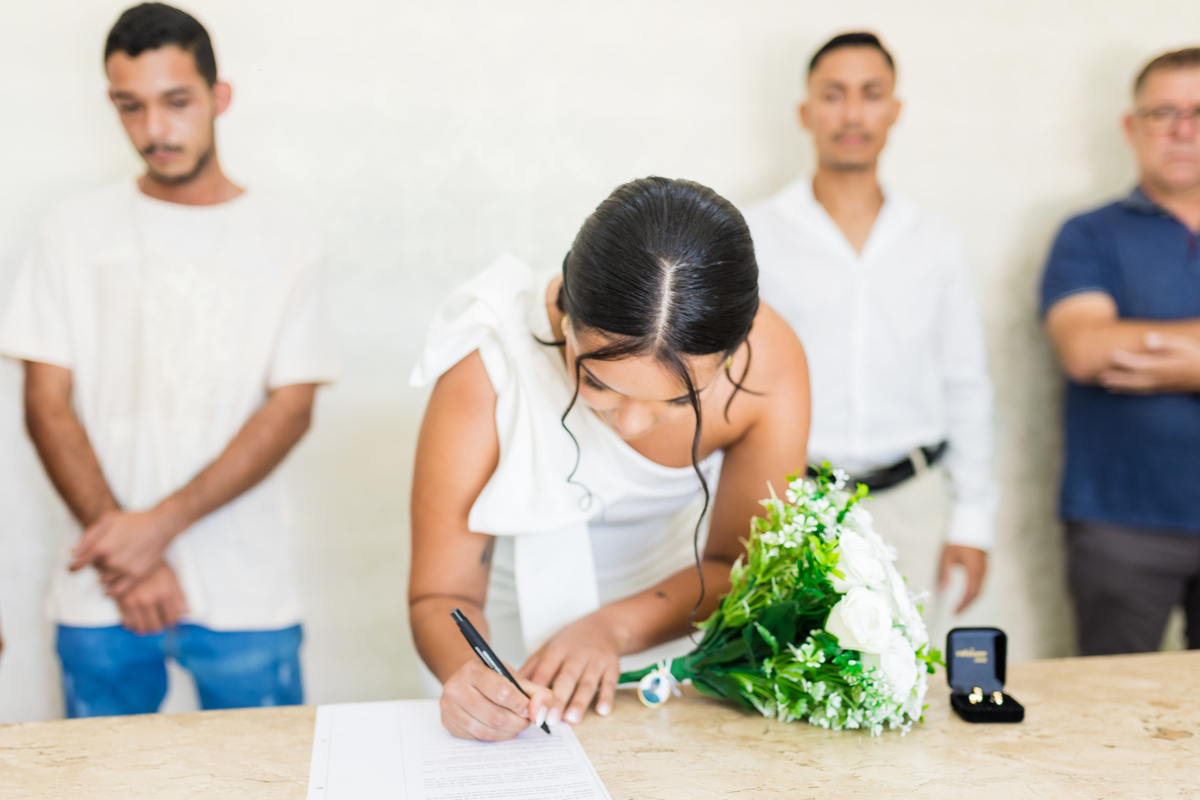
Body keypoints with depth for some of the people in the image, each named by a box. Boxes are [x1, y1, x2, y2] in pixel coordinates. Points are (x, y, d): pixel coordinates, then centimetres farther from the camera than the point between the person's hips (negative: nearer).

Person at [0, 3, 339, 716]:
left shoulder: (284, 240, 2)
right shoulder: (78, 231, 6)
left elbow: (291, 410, -5)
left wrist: (161, 524, -13)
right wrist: (124, 549, -9)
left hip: (246, 596, -1)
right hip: (100, 599, 1)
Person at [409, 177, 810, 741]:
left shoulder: (770, 364, -25)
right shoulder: (484, 371, -31)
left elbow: (741, 567, -13)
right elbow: (442, 596, -21)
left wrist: (612, 627, -28)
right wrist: (468, 673, -42)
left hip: (670, 620, 1)